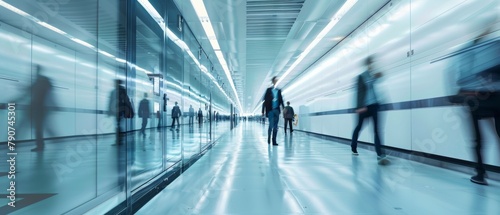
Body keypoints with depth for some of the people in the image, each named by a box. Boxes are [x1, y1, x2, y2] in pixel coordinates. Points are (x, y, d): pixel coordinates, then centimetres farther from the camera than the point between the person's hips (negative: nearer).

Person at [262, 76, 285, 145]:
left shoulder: (279, 90, 11)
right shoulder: (268, 90, 1)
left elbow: (281, 100, 11)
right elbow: (265, 101, 0)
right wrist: (263, 111, -3)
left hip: (277, 110, 3)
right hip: (270, 110, -3)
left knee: (275, 127, 4)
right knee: (271, 125, -9)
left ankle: (274, 141, 11)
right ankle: (269, 138, 16)